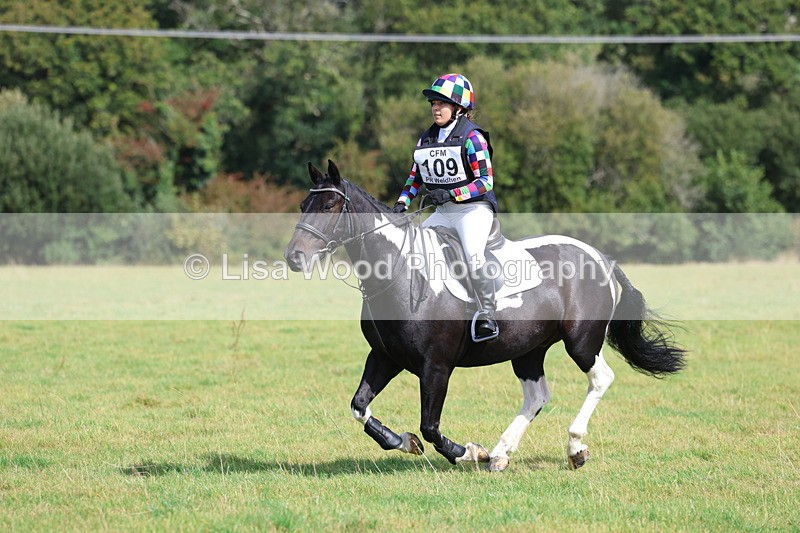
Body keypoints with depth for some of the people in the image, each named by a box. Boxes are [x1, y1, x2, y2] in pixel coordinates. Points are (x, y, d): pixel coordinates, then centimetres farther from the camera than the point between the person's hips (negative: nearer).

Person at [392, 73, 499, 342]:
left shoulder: (472, 137, -10)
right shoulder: (427, 139, 11)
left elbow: (486, 181, -16)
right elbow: (415, 177, 18)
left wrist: (452, 194, -26)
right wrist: (402, 203, 0)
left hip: (474, 209, -8)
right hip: (443, 212, 8)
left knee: (473, 255, -30)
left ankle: (487, 317, -23)